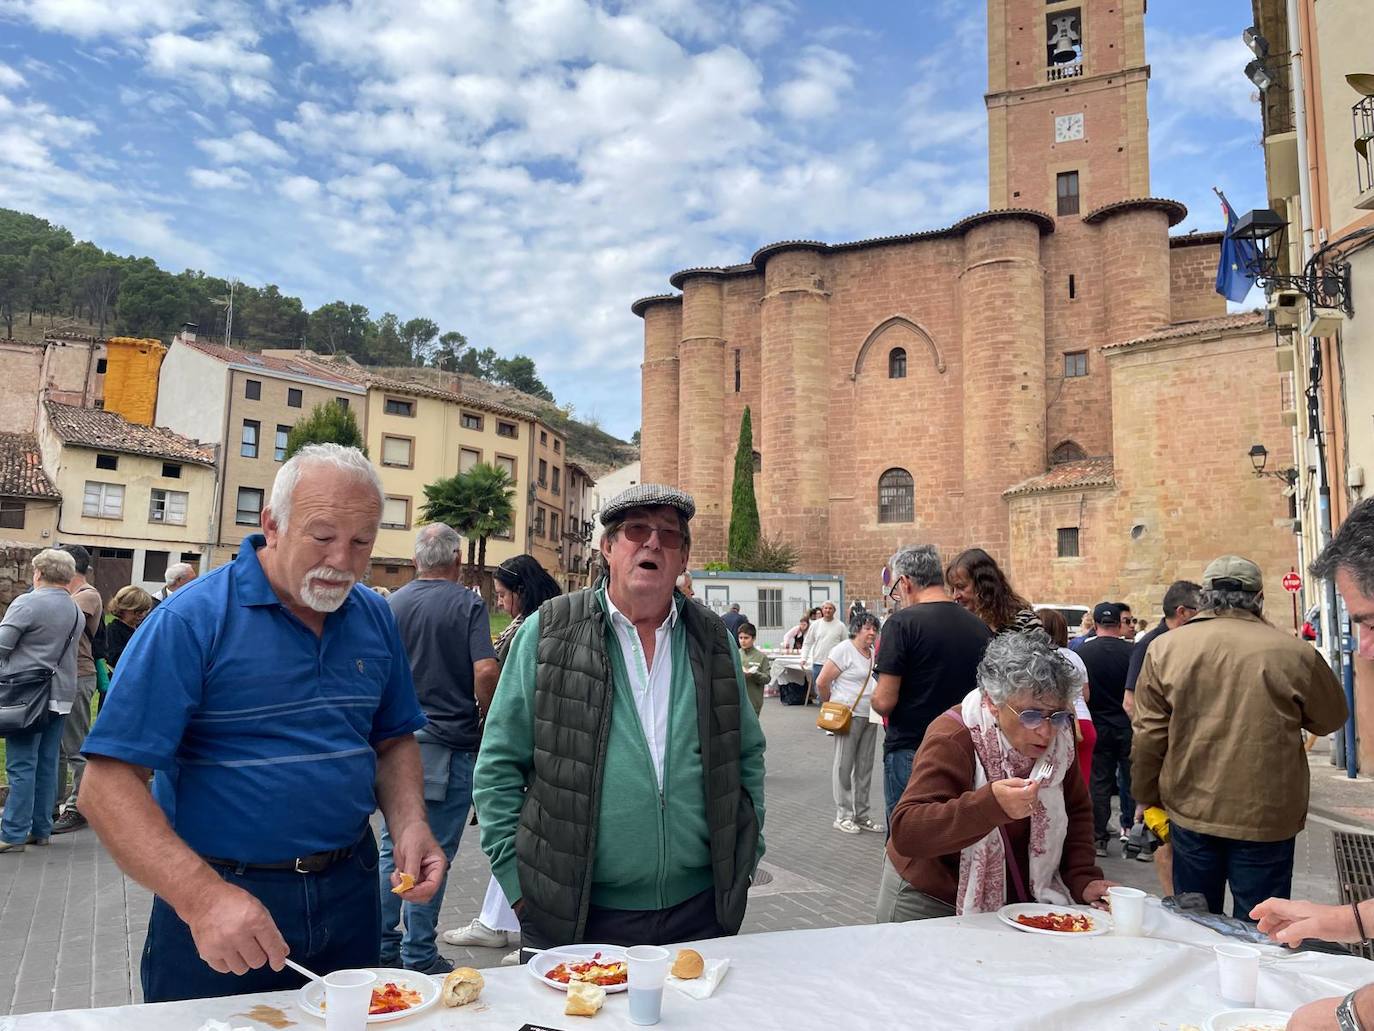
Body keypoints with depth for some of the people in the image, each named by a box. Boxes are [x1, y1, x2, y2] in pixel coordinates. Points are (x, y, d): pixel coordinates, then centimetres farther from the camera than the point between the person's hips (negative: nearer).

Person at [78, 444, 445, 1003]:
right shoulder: (191, 620, -16)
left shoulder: (376, 618, 0)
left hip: (350, 891, 5)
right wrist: (202, 898, -30)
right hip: (220, 899, -4)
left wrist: (410, 824, -8)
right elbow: (108, 784, -19)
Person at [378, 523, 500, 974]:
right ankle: (418, 955, 14)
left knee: (394, 847, 16)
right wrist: (483, 715, -1)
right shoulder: (468, 604, -9)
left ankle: (383, 945, 26)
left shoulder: (391, 604, 3)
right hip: (449, 745, -4)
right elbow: (486, 671, -19)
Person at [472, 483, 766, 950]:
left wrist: (743, 862, 8)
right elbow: (499, 767, -2)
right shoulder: (547, 632, -5)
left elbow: (748, 757, 13)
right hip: (573, 917, -2)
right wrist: (519, 882, -6)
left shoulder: (714, 640, 5)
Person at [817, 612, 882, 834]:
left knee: (865, 766, 11)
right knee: (844, 765, 1)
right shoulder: (844, 650, -13)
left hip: (869, 715, 8)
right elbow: (822, 682, -13)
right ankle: (842, 816, 8)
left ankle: (861, 815, 21)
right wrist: (832, 705, -1)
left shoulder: (871, 653, 11)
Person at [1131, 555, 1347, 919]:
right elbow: (1331, 719, 8)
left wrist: (1146, 798, 9)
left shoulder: (1165, 647, -7)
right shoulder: (1295, 653, -10)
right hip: (1267, 819, -1)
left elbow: (1149, 735, -3)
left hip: (1190, 811, 1)